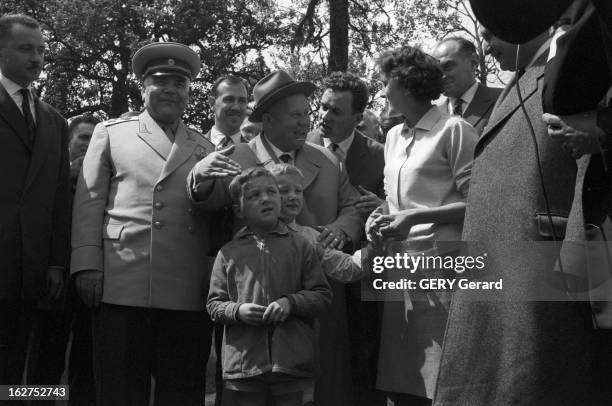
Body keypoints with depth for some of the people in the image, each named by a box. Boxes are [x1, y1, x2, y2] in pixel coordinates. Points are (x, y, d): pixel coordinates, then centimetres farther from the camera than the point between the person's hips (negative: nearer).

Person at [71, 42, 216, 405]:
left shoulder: (205, 149, 17)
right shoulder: (111, 133, 13)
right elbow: (90, 201, 7)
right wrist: (87, 265, -1)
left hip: (188, 295, 2)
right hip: (122, 289, -2)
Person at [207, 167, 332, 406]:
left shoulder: (300, 246, 5)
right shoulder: (228, 253, 6)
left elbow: (323, 296, 4)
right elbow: (214, 304, 8)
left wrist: (291, 302, -12)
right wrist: (237, 311, -12)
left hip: (291, 359, 0)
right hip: (244, 359, 0)